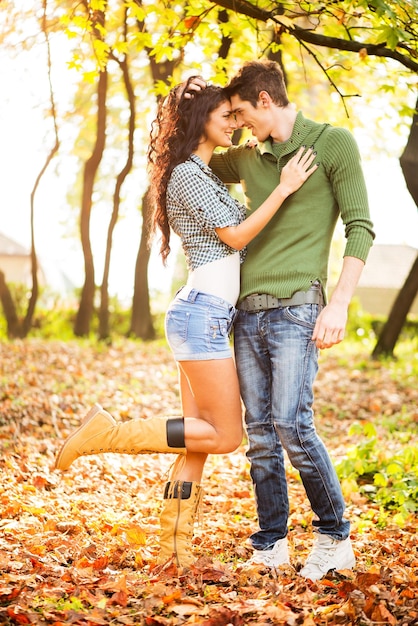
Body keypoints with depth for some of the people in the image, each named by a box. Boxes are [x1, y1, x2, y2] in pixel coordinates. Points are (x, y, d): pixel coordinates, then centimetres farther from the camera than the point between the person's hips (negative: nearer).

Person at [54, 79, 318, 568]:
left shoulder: (202, 175, 22)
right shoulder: (187, 174, -9)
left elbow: (230, 237, 29)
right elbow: (237, 236, -11)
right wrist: (284, 189, -11)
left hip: (204, 314, 10)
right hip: (203, 313, -10)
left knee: (201, 436, 8)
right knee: (225, 436, -7)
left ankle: (175, 546, 10)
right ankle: (107, 433, -6)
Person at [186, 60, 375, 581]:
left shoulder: (333, 143, 0)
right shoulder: (249, 158, 17)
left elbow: (360, 228, -6)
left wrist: (339, 304, -15)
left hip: (297, 308, -6)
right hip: (248, 312, 6)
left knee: (291, 423, -15)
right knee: (259, 434, 5)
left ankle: (335, 537, 2)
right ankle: (271, 546, 14)